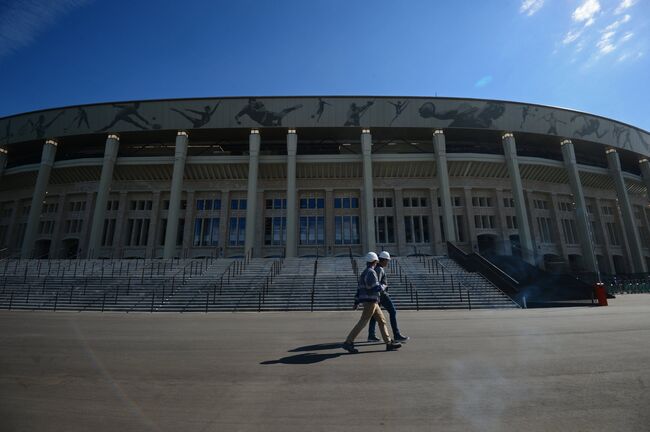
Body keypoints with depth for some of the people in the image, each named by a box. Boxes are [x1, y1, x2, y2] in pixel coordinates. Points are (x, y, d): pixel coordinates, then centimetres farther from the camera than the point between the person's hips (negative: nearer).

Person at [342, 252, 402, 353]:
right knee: (362, 323, -8)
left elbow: (359, 288, 16)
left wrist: (356, 302, 17)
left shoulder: (364, 273, 15)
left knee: (382, 321, 12)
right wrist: (383, 287, 0)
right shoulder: (371, 272, -16)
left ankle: (389, 343, 16)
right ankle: (348, 343, -5)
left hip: (370, 302, 10)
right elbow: (375, 287, -22)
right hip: (370, 302, -10)